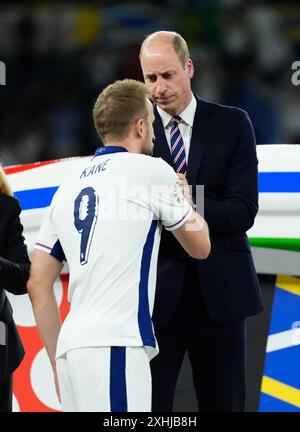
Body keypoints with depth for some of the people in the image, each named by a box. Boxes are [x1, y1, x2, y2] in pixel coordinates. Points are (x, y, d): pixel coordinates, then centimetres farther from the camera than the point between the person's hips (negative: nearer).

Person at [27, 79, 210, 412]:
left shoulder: (68, 188, 19)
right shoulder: (150, 170, 2)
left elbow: (38, 283, 17)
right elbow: (200, 247, 14)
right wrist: (183, 197, 33)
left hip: (72, 347, 7)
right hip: (113, 347, -7)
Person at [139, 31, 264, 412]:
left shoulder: (232, 124, 1)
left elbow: (243, 212, -8)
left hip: (219, 290, 1)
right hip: (156, 290, 0)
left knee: (223, 403, 8)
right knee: (147, 403, -2)